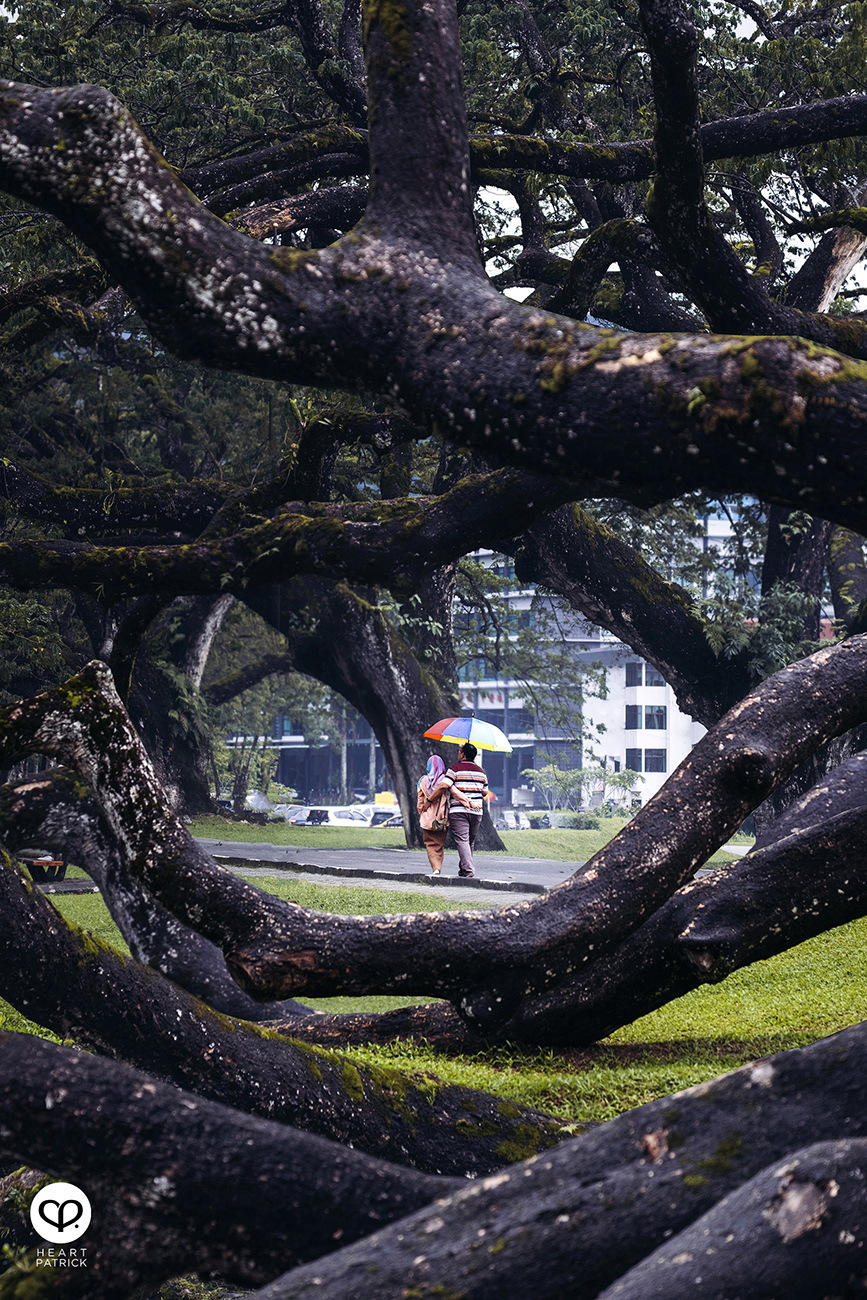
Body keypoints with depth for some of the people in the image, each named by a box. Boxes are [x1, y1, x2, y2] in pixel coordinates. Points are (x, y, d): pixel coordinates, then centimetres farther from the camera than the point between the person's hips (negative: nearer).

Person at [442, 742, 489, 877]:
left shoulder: (455, 769, -2)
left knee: (462, 840, -9)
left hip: (458, 810, -5)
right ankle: (463, 868, 22)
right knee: (470, 842, 15)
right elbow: (485, 792, 18)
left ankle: (468, 869, -21)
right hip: (476, 812, 5)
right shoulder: (480, 771, 14)